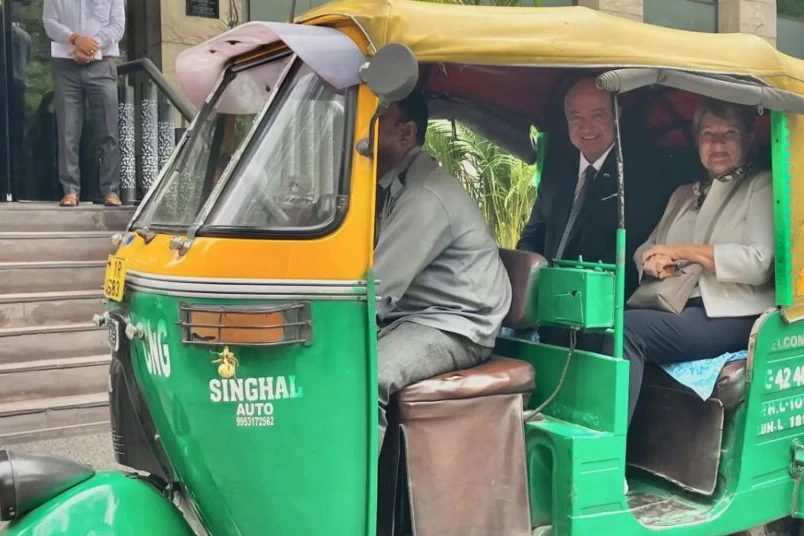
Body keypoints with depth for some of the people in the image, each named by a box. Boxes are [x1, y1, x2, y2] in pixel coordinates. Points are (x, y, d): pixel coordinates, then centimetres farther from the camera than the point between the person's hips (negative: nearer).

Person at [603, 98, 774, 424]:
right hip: (678, 310, 6)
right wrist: (655, 262, -5)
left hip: (732, 317, -5)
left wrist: (683, 251, -7)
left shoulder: (761, 187, 6)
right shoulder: (683, 195, 25)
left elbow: (759, 263, -9)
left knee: (629, 327, -29)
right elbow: (644, 250, 20)